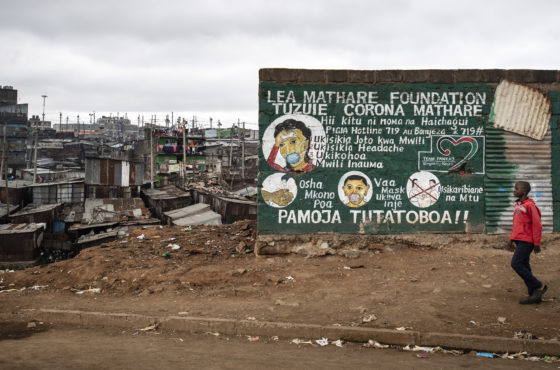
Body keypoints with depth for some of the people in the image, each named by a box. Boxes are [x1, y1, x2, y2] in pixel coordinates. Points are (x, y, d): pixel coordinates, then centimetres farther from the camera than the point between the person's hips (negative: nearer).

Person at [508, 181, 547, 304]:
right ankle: (534, 295, 13)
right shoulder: (517, 205, 12)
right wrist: (511, 239, 19)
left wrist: (536, 244, -12)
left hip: (526, 241, -9)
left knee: (516, 264, -13)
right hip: (519, 241, 9)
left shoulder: (530, 206, -15)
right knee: (524, 267, 8)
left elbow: (537, 225, -14)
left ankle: (539, 287, -2)